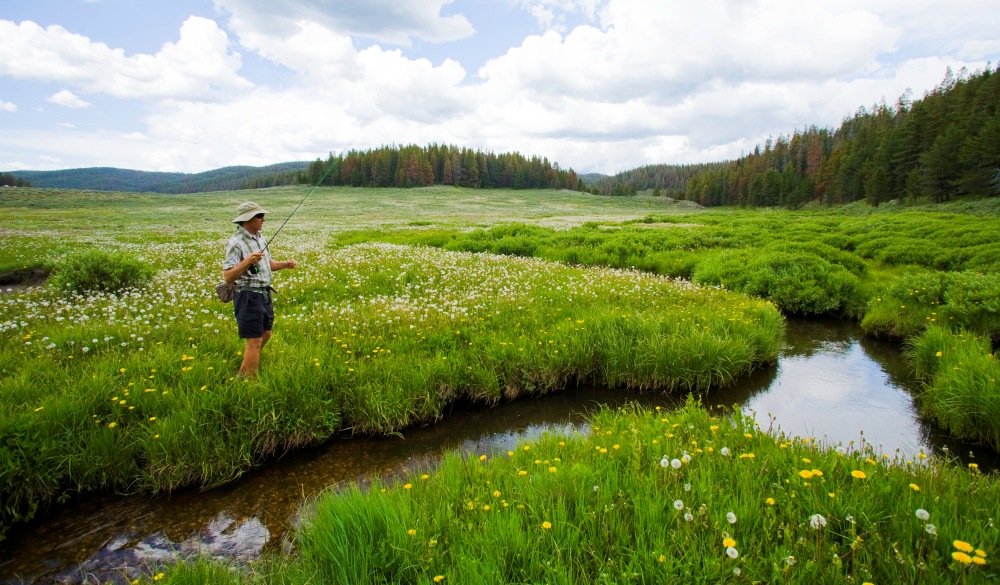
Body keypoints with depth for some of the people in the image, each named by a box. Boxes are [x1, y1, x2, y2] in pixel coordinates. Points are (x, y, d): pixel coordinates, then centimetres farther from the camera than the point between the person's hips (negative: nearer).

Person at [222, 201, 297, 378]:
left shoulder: (259, 237, 9)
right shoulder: (236, 243, -18)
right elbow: (228, 276, -23)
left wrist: (285, 264, 4)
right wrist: (247, 261, -35)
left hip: (264, 294, 9)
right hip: (248, 296, -9)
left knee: (265, 334, 20)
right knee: (254, 340, -4)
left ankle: (248, 363, 41)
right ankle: (247, 377, 8)